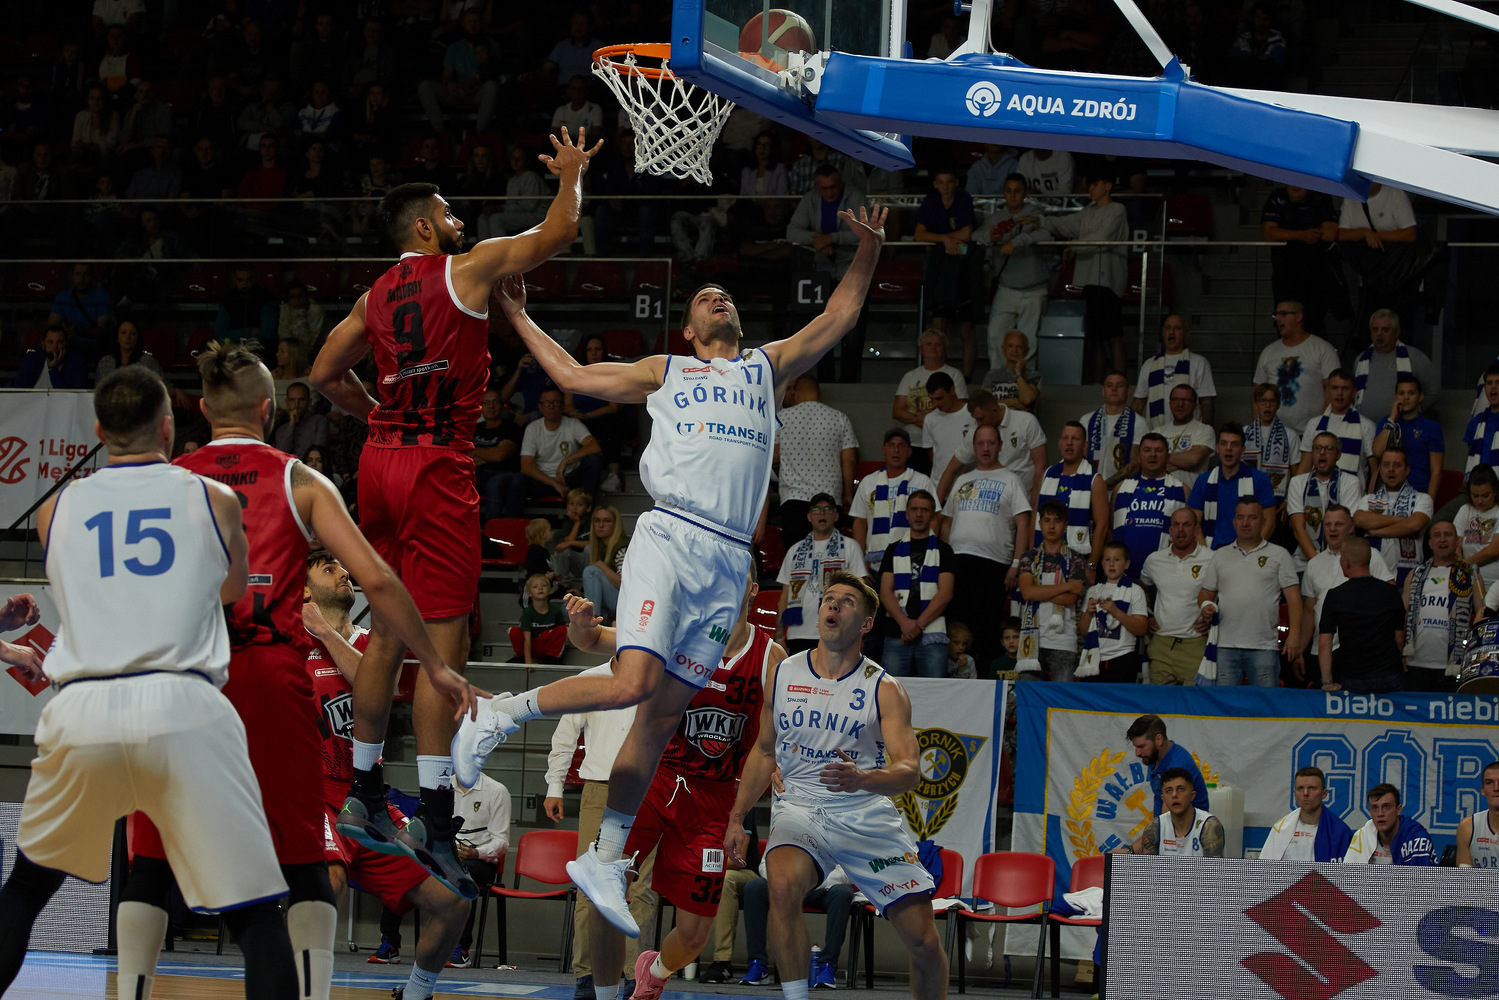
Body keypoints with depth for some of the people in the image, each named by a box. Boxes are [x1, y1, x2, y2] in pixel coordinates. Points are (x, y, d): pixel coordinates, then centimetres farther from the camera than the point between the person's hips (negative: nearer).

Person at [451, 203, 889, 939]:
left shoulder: (769, 367, 26)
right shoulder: (662, 373, 20)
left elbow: (840, 314, 25)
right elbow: (572, 374, 24)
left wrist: (869, 248, 15)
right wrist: (518, 316, 26)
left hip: (729, 560, 3)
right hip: (670, 537, -3)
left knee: (665, 713, 2)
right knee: (634, 681, -24)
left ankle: (604, 860, 8)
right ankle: (501, 713, -4)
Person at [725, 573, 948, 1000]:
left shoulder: (883, 689, -4)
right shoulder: (782, 675, 5)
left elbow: (910, 769, -15)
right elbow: (764, 752, 19)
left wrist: (862, 779, -35)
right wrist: (736, 817, 15)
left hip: (867, 815, -1)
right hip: (801, 808, 1)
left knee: (924, 941, -4)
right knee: (783, 885, -34)